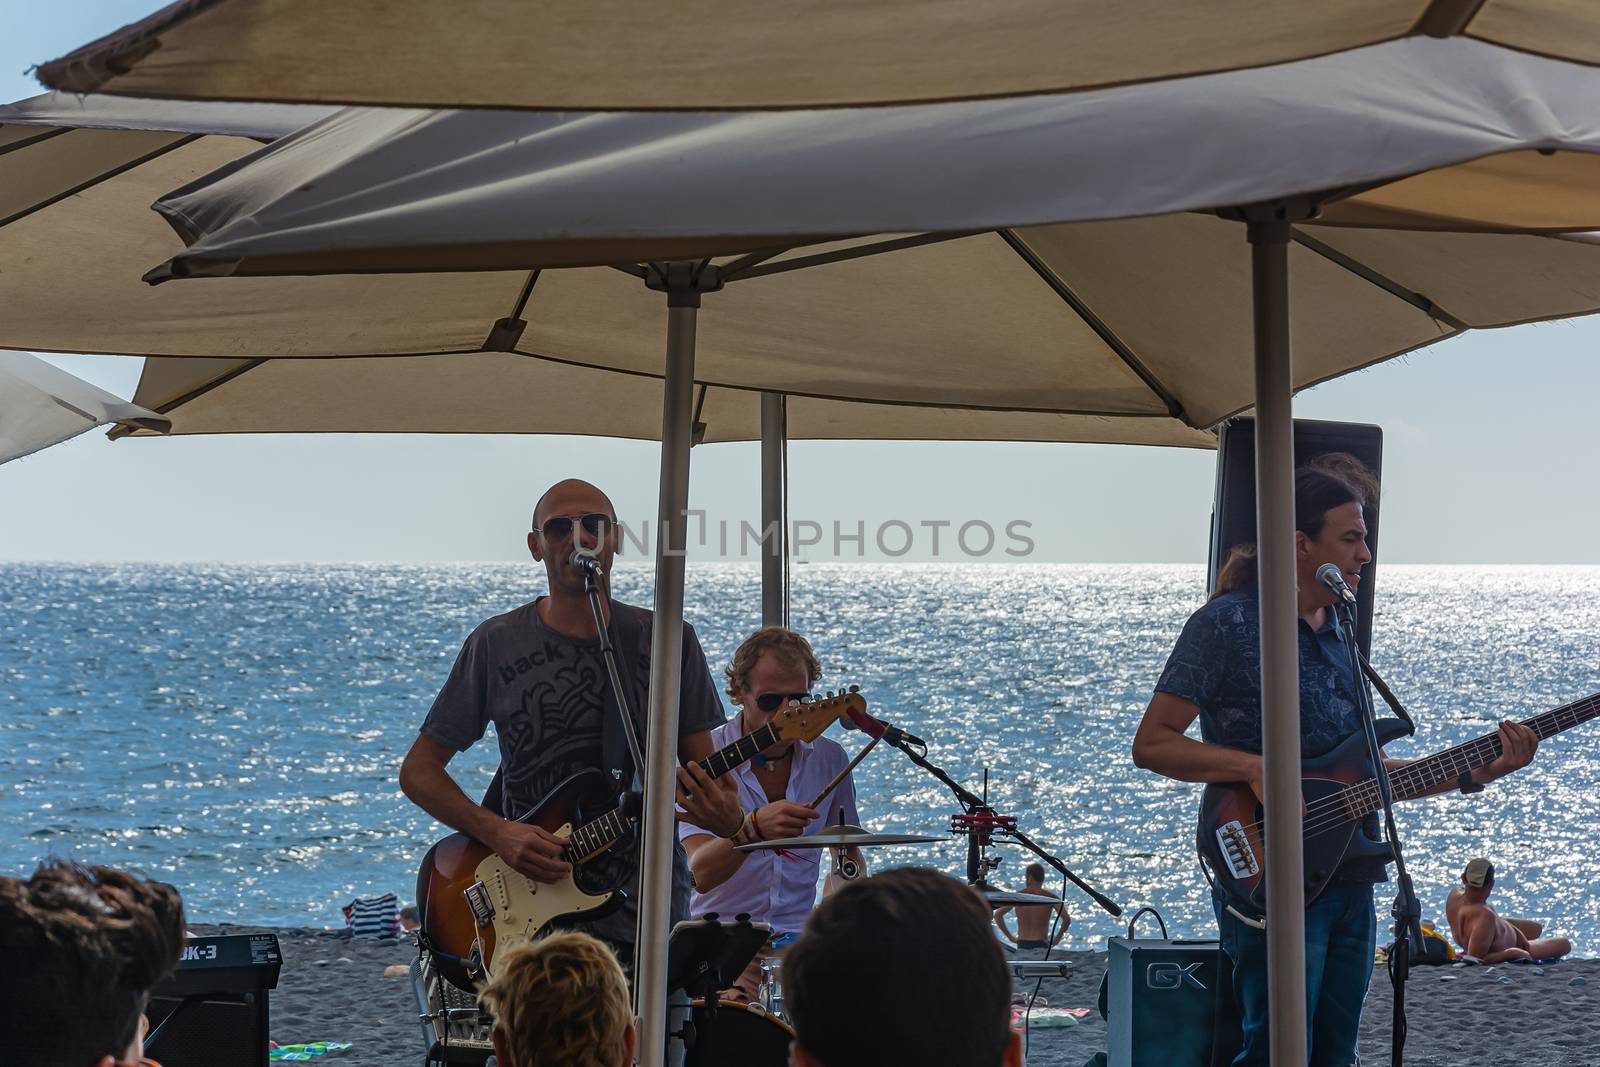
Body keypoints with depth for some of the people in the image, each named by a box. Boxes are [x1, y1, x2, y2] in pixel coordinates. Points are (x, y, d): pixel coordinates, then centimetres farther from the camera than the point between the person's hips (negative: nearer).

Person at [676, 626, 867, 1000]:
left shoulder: (828, 759, 5)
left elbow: (848, 848, 21)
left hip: (799, 940, 5)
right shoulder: (704, 761, -10)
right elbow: (701, 874, -24)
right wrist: (751, 829, -42)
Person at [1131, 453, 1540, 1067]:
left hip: (1350, 884, 8)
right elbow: (1150, 744, -11)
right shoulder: (1228, 623, -8)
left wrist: (1472, 773, 7)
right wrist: (1254, 768, -21)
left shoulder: (1337, 635, 17)